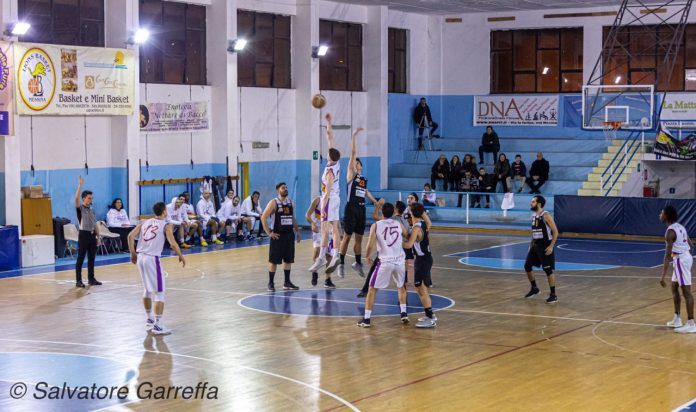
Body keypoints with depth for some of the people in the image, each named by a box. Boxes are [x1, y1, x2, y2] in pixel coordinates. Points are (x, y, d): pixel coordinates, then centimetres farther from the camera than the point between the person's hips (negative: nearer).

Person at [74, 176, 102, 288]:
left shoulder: (92, 210, 14)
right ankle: (78, 281, -1)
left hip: (92, 235, 6)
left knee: (92, 258, 10)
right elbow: (76, 198, -24)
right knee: (80, 259, -3)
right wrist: (80, 184, -25)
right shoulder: (80, 208, -5)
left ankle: (91, 279, 18)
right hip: (83, 235, -6)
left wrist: (98, 236, 14)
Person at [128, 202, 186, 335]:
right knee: (159, 293, -1)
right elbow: (173, 244, -12)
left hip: (140, 257, 6)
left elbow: (130, 236, 4)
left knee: (147, 289, 24)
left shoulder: (145, 222, 13)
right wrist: (181, 256, 4)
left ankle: (149, 319, 36)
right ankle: (157, 325, -8)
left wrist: (133, 253, 13)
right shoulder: (166, 226, -2)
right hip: (152, 259, -6)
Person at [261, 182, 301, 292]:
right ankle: (271, 283, 4)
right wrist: (269, 233, -15)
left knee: (288, 259, 9)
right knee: (273, 260, -2)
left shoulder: (290, 202, 10)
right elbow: (263, 218, -12)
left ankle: (287, 282, 16)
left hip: (289, 234, 6)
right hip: (278, 235, -6)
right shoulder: (273, 203, -8)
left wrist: (297, 231, 12)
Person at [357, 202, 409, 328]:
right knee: (401, 286, 28)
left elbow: (370, 245, -7)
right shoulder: (399, 225, 5)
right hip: (400, 261, 3)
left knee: (372, 289, 9)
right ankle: (404, 314, 22)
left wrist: (367, 256, 12)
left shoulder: (376, 225, -3)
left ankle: (366, 319, 4)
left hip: (385, 262, -3)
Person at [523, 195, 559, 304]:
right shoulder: (533, 215, 9)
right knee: (527, 266, 9)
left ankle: (553, 295, 2)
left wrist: (551, 246, -21)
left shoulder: (546, 216, -15)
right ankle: (534, 289, 27)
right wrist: (531, 244, 16)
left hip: (545, 246, -8)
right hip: (535, 245, 8)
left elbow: (555, 231, -16)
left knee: (548, 270, -6)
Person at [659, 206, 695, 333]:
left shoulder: (670, 232, -18)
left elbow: (668, 255, -22)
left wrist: (663, 276, -23)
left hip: (681, 259, -10)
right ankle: (677, 319, 25)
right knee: (674, 288, 19)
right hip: (686, 257, 10)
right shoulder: (680, 227, 11)